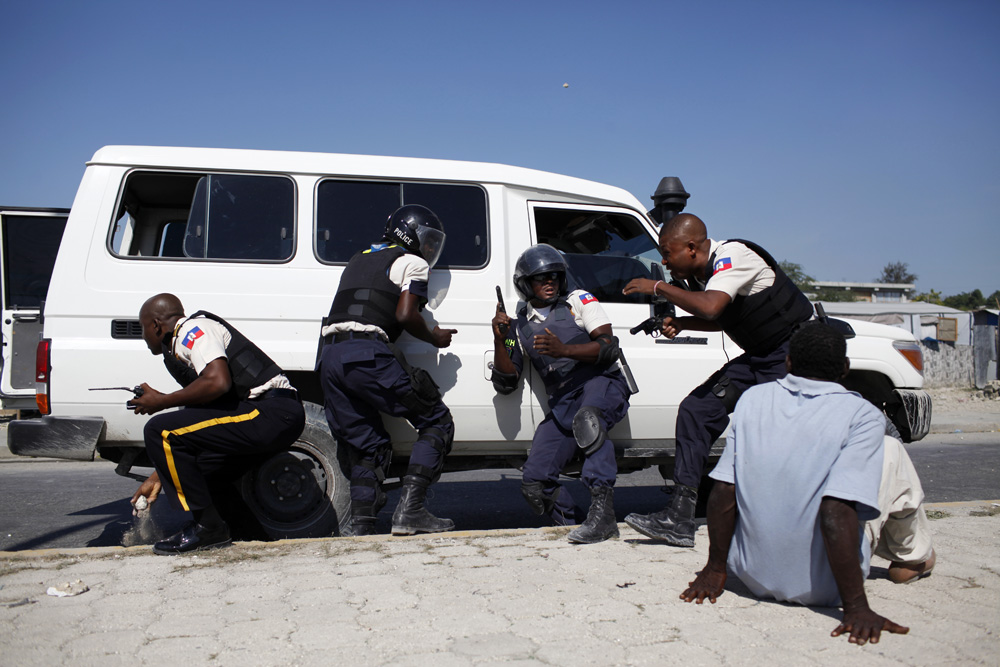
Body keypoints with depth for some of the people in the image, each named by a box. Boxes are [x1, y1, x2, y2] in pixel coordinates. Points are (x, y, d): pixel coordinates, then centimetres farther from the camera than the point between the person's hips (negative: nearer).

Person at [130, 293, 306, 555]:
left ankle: (207, 527, -6)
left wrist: (161, 401, -6)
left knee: (159, 431, -12)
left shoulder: (192, 329, -2)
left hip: (271, 415, -11)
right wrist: (158, 476, 32)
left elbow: (218, 382, -20)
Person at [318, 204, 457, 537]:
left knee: (367, 442, 16)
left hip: (330, 356, 8)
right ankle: (409, 509, -9)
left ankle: (361, 522, 4)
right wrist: (434, 338, 10)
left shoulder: (358, 260, 32)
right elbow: (405, 314, -5)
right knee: (436, 422, 3)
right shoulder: (411, 263, 8)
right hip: (368, 354, -7)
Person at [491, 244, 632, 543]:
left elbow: (609, 348, -7)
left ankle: (603, 514, -40)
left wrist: (563, 350, -22)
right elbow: (505, 384, 9)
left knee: (586, 417, -41)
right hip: (562, 404, 4)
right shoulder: (519, 325, 15)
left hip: (602, 384, -4)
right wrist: (499, 340, -5)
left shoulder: (578, 300, 7)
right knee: (534, 484, -11)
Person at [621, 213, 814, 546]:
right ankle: (679, 519, -2)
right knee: (696, 409, -2)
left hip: (797, 352, -9)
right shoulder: (696, 274, 5)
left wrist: (658, 287, -26)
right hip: (757, 357, 9)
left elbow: (711, 306, -39)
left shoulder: (733, 255, -22)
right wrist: (680, 323, 2)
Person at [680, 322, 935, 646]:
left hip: (753, 577, 4)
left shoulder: (753, 399, -1)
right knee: (890, 451, 12)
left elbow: (723, 492, -2)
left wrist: (714, 570, 7)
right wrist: (856, 607, -21)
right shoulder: (862, 415, -13)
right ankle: (913, 558, 33)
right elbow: (836, 511, -25)